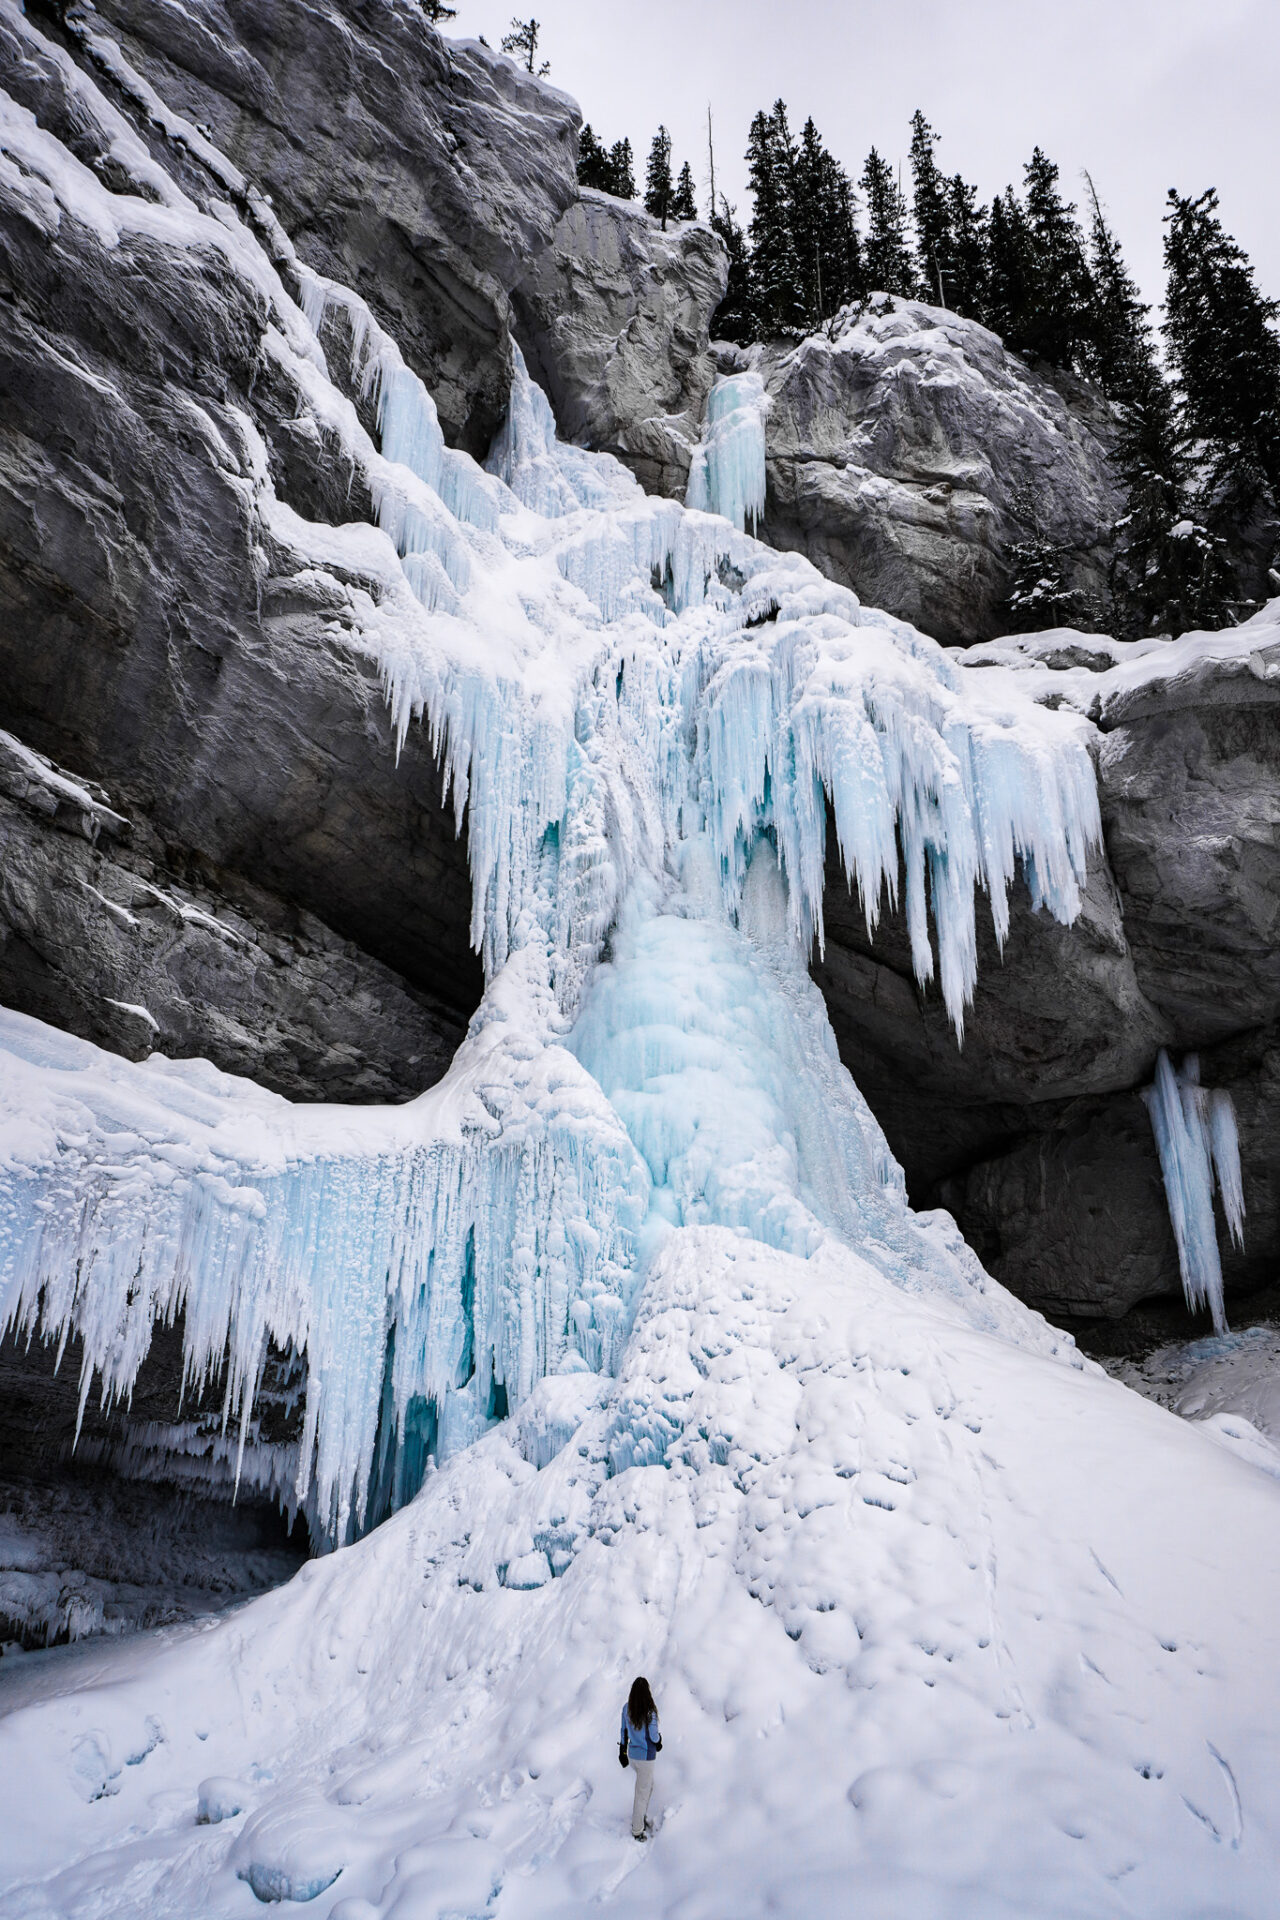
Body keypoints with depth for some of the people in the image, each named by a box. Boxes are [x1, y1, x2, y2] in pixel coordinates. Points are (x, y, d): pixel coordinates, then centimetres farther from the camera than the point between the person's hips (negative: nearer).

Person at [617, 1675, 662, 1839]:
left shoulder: (626, 1709, -9)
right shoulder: (650, 1712, -27)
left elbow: (623, 1731, 3)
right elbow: (654, 1737, -18)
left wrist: (622, 1751, 15)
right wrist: (659, 1739, 5)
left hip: (632, 1754, 6)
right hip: (646, 1757, -6)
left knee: (649, 1784, 28)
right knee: (642, 1793, 11)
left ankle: (640, 1818, 39)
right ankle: (637, 1831, 24)